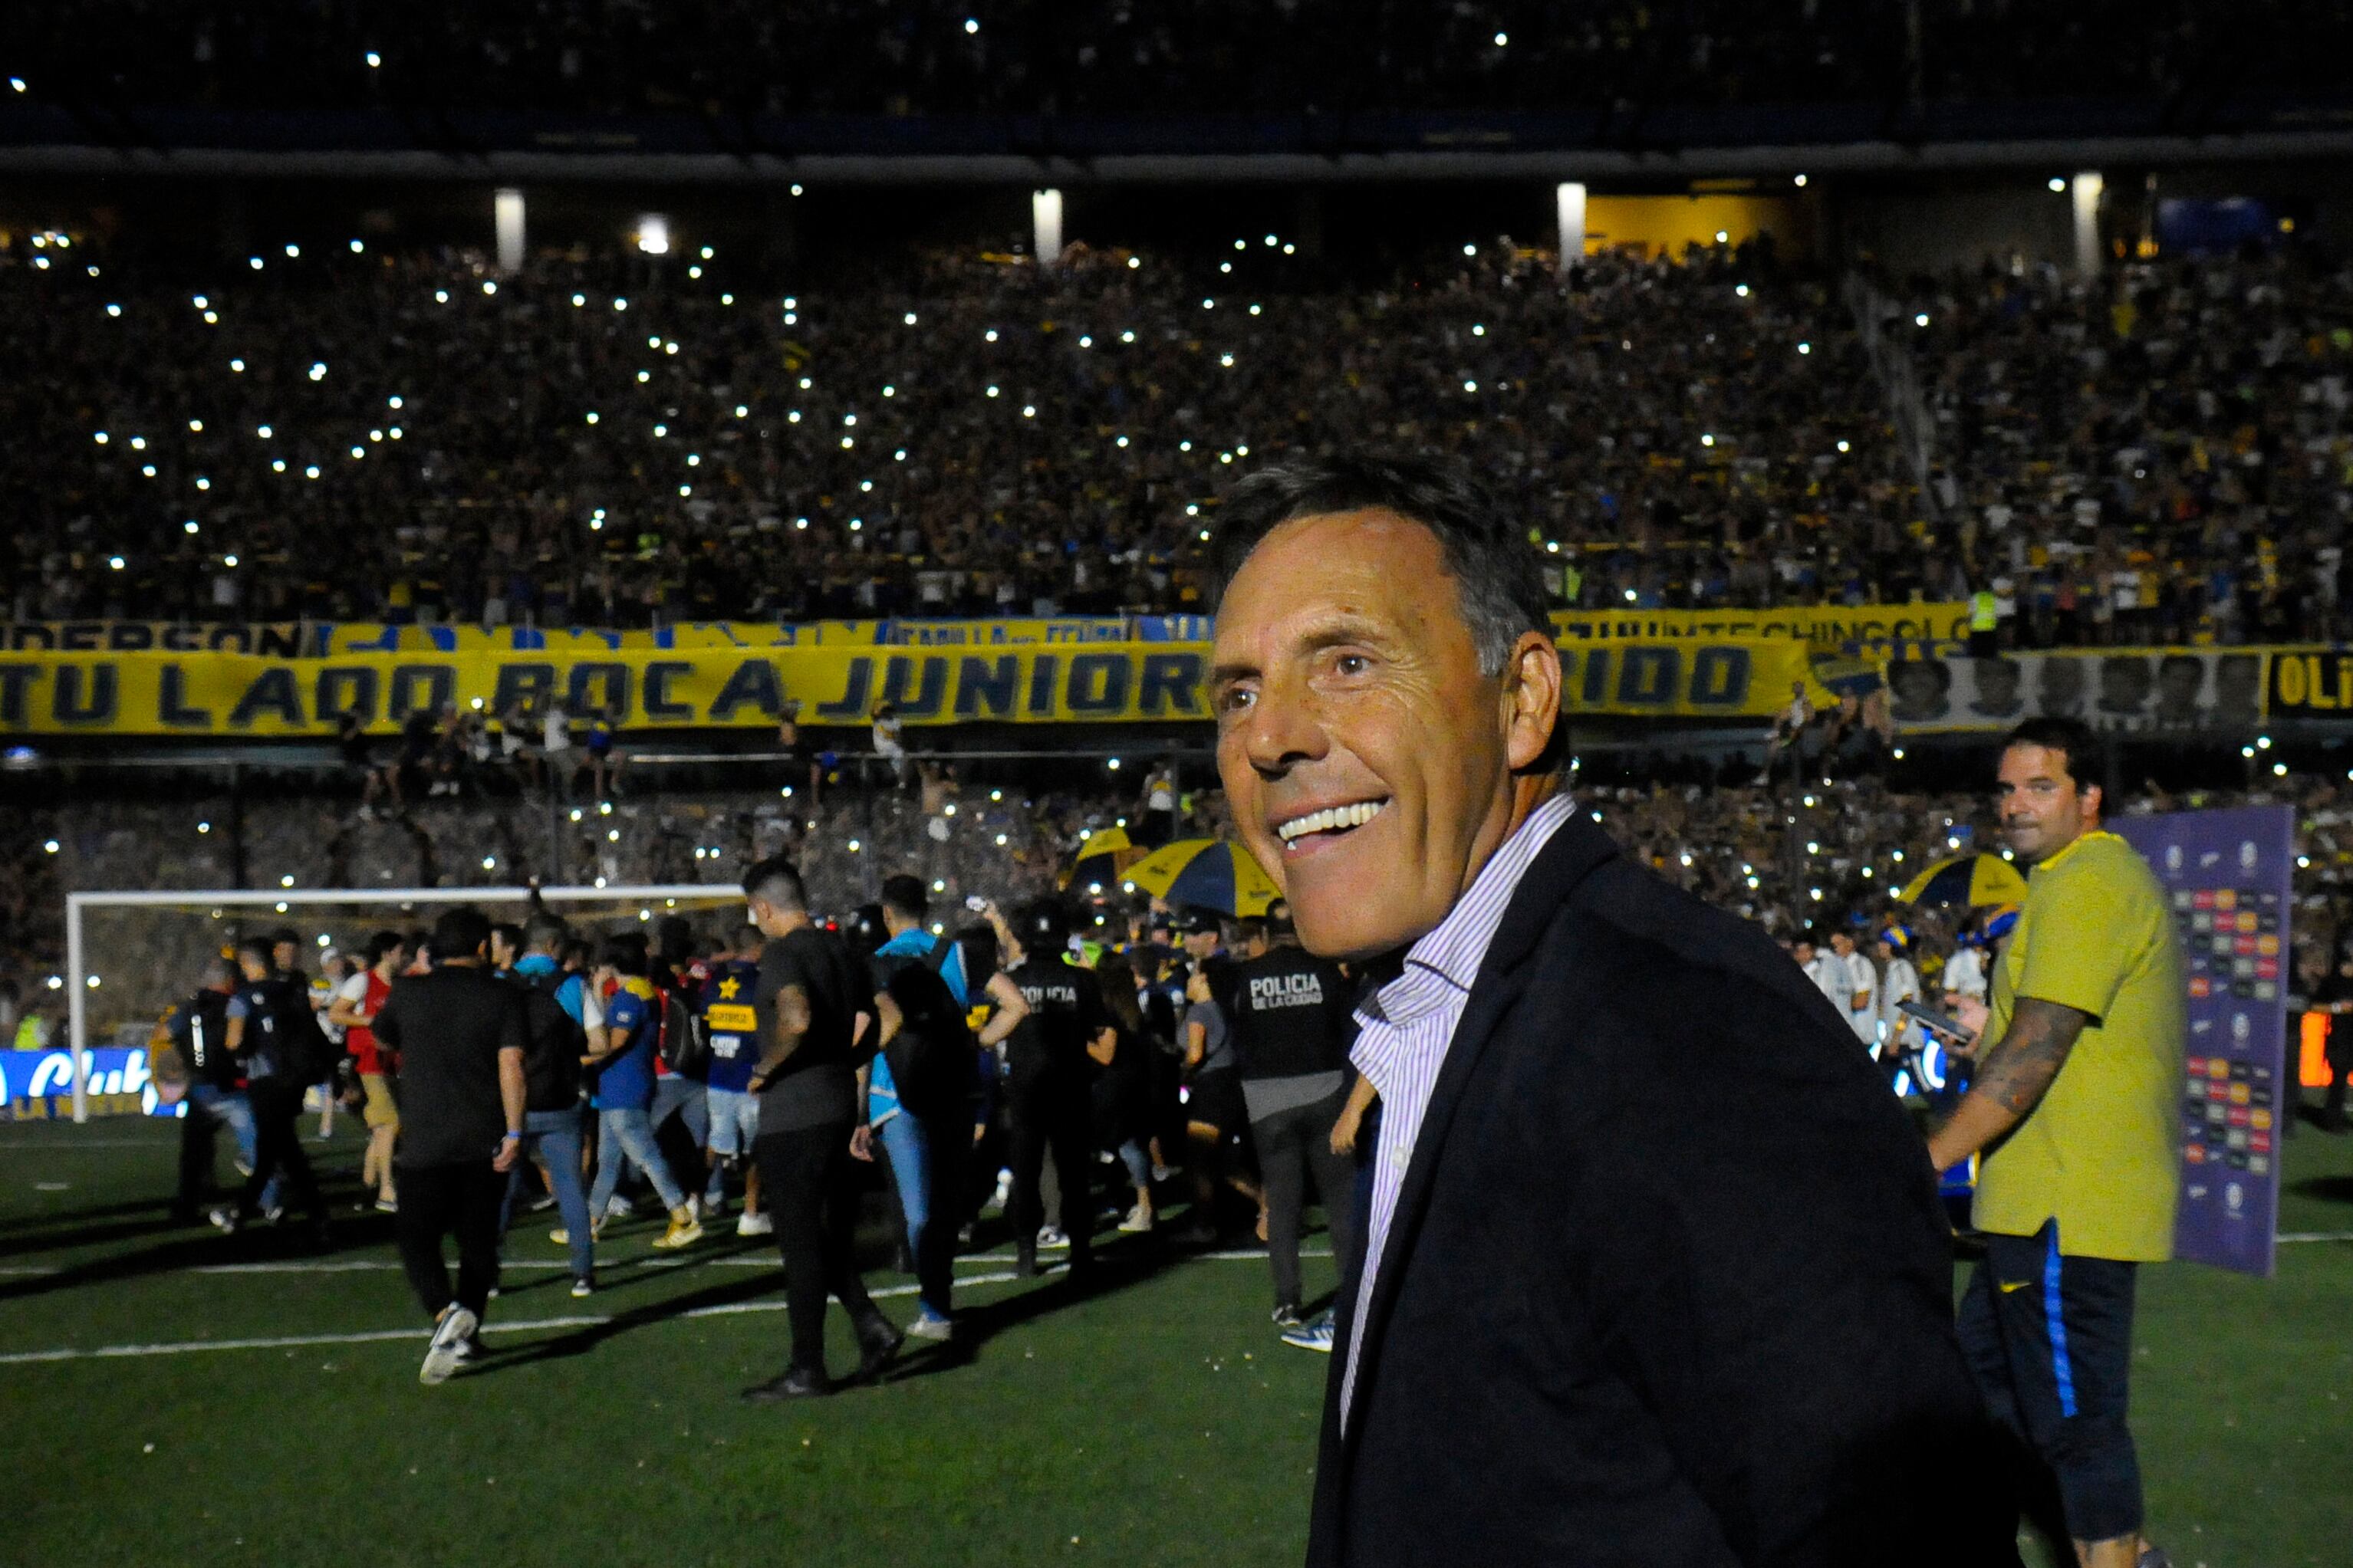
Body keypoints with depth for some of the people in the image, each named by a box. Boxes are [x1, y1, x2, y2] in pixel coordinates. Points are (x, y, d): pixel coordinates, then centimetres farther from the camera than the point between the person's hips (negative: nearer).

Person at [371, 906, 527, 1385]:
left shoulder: (408, 992, 0)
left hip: (427, 1143, -1)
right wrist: (513, 1132, -11)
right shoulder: (501, 996, -2)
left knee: (416, 1235, 2)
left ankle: (445, 1312, -21)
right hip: (486, 1142, 1)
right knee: (479, 1238, 14)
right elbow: (511, 1066, -11)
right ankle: (467, 1333, 19)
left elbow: (382, 1038, 20)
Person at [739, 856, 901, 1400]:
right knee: (824, 1233, 19)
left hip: (793, 1115, -8)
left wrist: (765, 1069, -18)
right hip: (838, 1104, 8)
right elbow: (869, 1022, 18)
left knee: (800, 1241, -1)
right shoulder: (838, 948, 11)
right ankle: (872, 1326, 10)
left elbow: (797, 1019, -32)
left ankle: (807, 1370, 5)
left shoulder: (781, 953, -14)